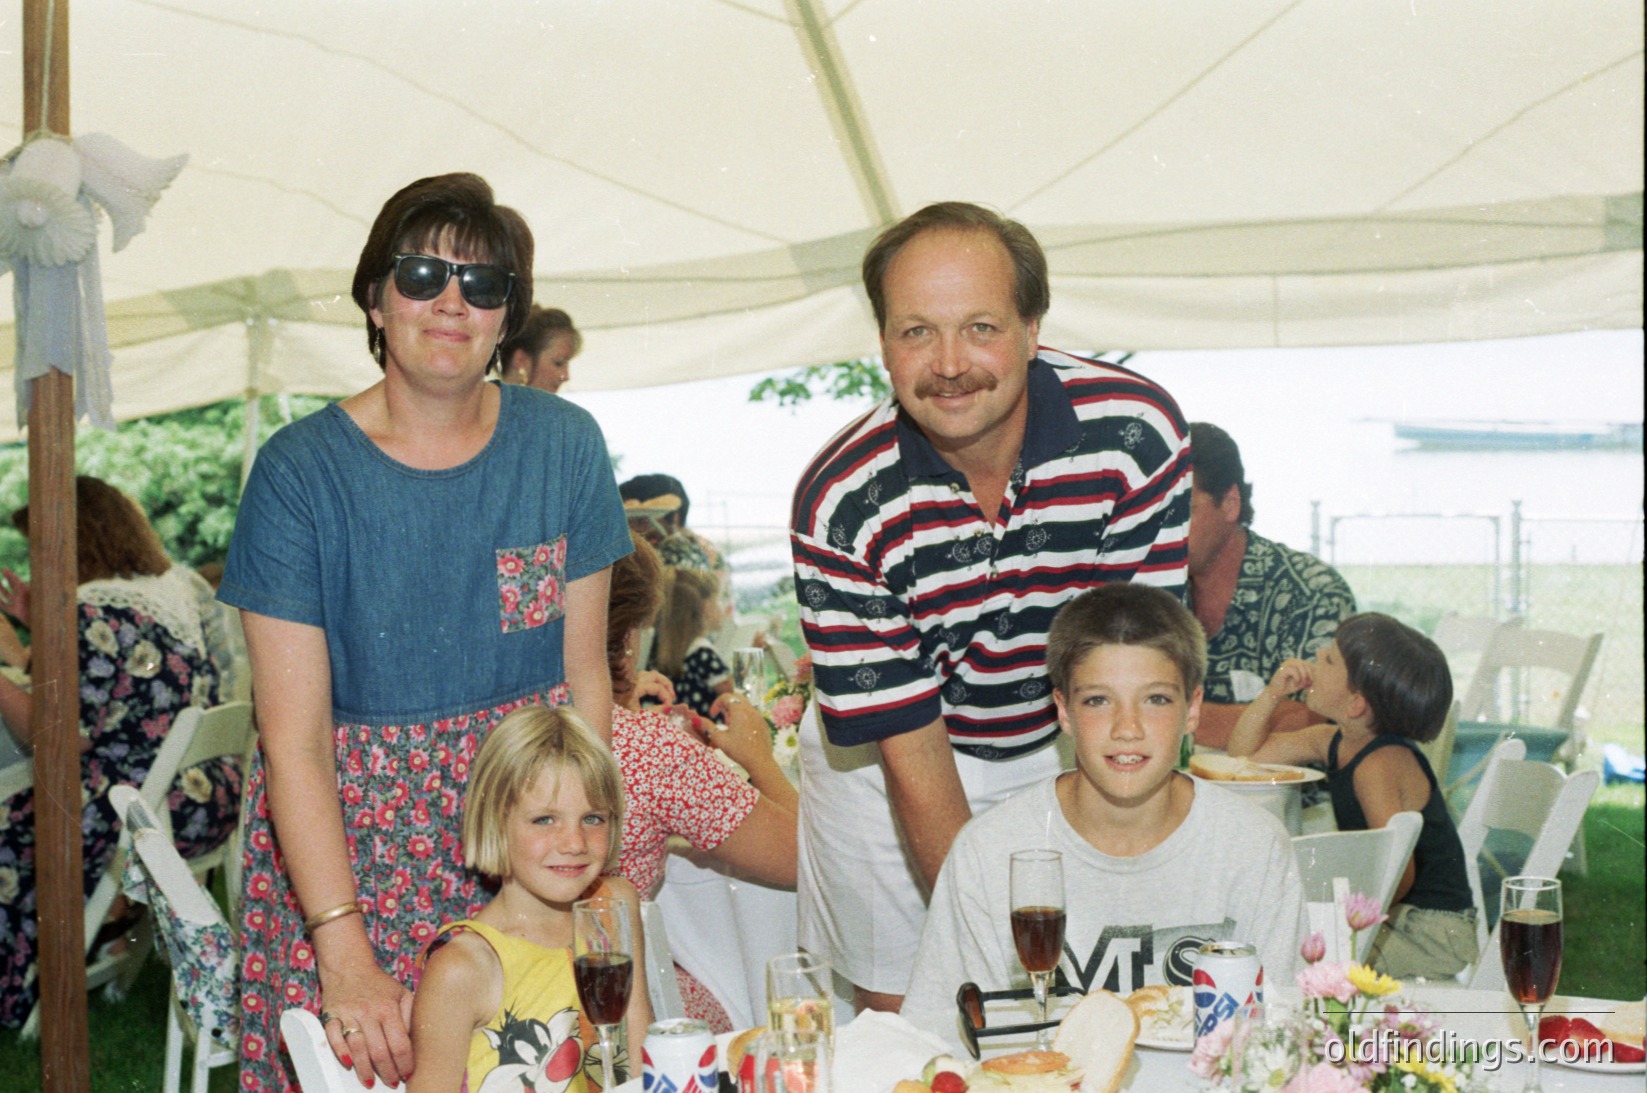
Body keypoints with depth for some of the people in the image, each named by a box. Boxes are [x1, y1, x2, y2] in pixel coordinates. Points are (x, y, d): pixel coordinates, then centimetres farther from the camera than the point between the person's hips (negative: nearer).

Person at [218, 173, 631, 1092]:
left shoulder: (565, 446, -2)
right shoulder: (300, 471, -9)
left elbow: (585, 676, 2)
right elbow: (294, 738, -13)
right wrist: (344, 952, -19)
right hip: (353, 836, -2)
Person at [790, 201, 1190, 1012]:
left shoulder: (1136, 430, -23)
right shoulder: (838, 504, -25)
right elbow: (909, 744, -22)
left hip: (1067, 749, 1)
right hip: (884, 763, -1)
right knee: (901, 1015, 7)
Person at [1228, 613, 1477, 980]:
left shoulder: (1381, 764, -23)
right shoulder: (1334, 742, 3)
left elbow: (1399, 875, -28)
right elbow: (1244, 752, 14)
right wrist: (1273, 693, 0)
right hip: (1392, 915, 9)